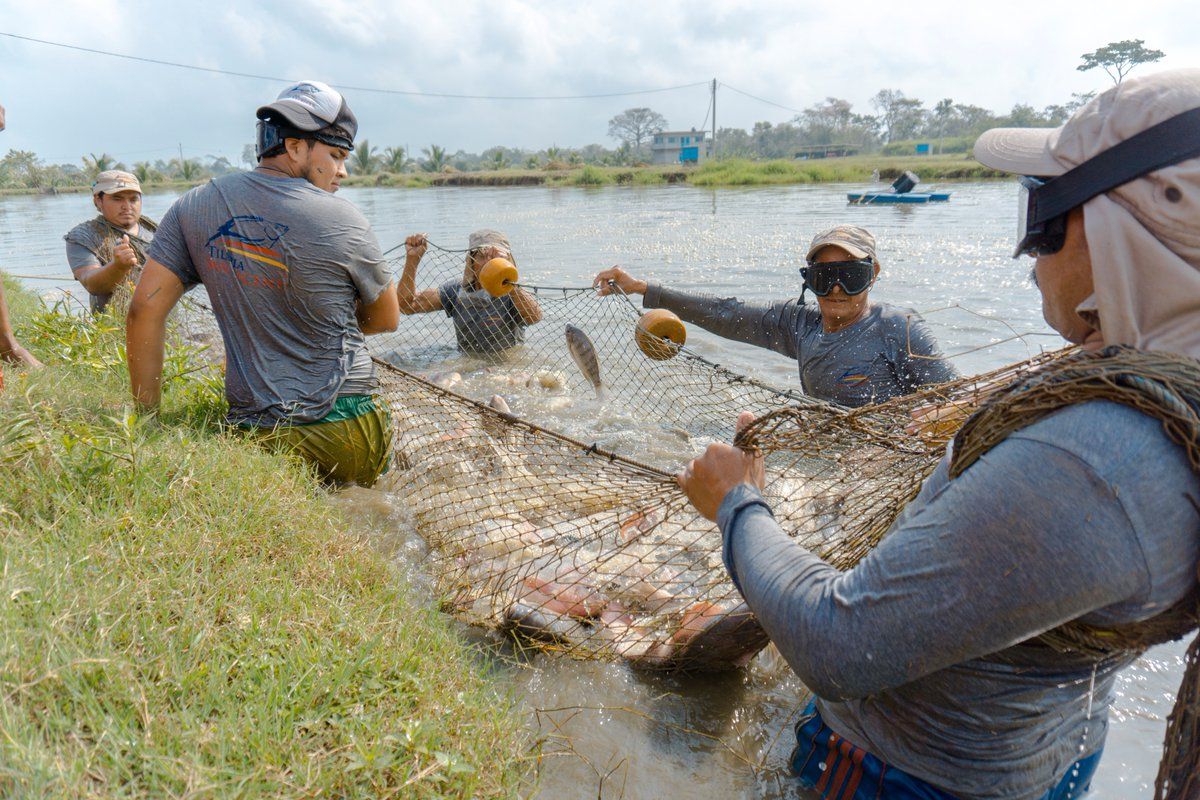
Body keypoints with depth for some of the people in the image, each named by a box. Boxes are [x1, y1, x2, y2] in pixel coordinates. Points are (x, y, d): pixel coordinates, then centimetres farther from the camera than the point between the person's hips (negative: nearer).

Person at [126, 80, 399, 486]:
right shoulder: (341, 220, -7)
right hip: (345, 437, -3)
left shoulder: (196, 206, 4)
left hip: (253, 433, 3)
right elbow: (386, 319, 6)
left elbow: (144, 310, 2)